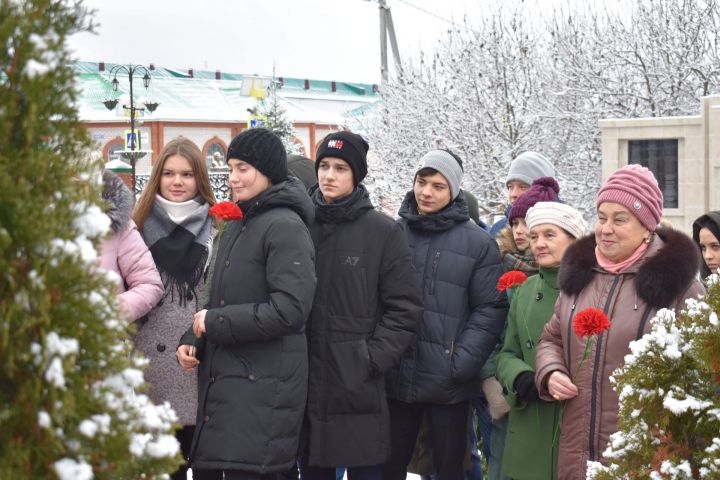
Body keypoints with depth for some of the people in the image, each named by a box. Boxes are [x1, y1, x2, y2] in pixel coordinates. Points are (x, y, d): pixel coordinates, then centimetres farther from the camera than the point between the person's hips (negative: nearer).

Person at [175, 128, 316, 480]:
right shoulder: (235, 226, 17)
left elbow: (290, 309, -20)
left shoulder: (285, 226, -10)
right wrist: (192, 339, 5)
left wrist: (214, 322, -14)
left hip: (263, 388, -8)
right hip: (222, 382, 9)